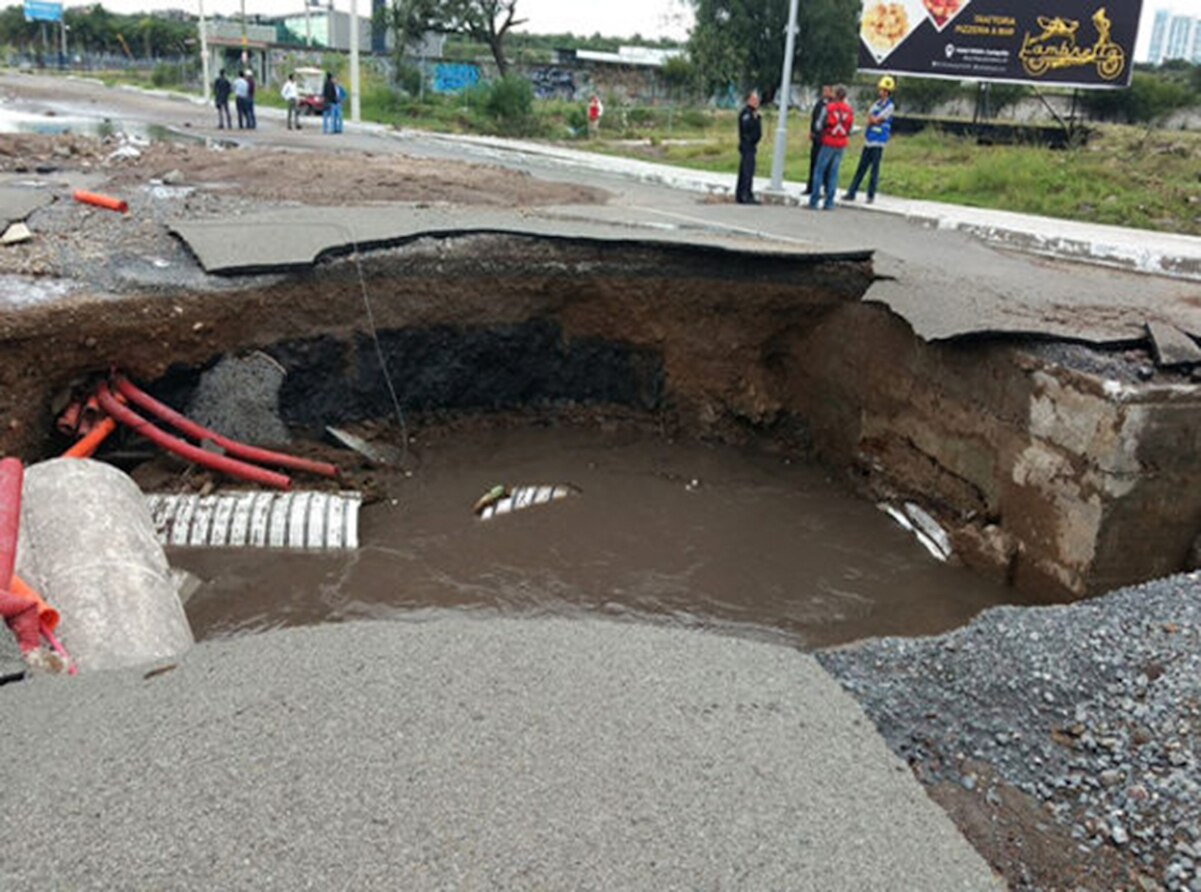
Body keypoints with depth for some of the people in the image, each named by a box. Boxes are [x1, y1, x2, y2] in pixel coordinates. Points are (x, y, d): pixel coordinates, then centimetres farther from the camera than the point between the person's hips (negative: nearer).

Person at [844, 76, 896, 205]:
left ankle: (871, 195, 7)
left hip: (878, 142, -6)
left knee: (874, 170, -1)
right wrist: (873, 119, -11)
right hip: (868, 140, 6)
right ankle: (851, 193, 10)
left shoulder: (889, 106, -7)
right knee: (861, 168, 8)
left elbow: (875, 120, -12)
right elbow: (869, 118, 7)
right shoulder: (877, 103, 13)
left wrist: (872, 118, 5)